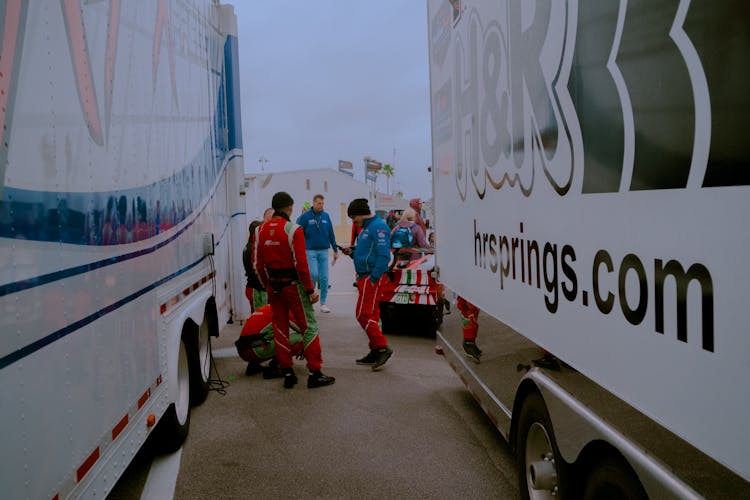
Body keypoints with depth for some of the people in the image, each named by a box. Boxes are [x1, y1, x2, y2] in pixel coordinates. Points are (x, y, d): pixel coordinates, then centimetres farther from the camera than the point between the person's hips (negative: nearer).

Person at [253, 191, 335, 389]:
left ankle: (287, 373, 18)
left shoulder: (261, 230, 5)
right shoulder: (293, 229, -14)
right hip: (293, 285, -6)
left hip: (273, 286, 6)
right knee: (308, 327, 2)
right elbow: (300, 263, -17)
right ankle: (315, 374, 4)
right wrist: (310, 289, -11)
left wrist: (268, 285, 18)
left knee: (280, 329, 12)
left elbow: (257, 263, 8)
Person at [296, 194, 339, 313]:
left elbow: (331, 234, 11)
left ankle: (323, 303, 12)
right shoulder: (305, 217, -4)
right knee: (314, 274, -13)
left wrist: (335, 250, 12)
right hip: (310, 250, -3)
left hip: (324, 251, 3)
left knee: (324, 278, 3)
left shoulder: (326, 216, 6)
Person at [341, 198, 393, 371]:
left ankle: (383, 347, -7)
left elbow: (384, 255, -21)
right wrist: (352, 252, 9)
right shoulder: (366, 228, 20)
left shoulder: (378, 227, -13)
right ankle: (376, 352, 19)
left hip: (372, 277, -11)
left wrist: (373, 277, -23)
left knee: (363, 314, -12)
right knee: (371, 314, 13)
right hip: (365, 277, 11)